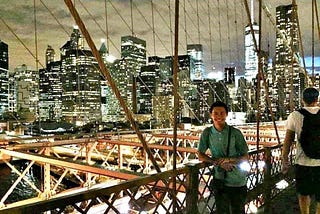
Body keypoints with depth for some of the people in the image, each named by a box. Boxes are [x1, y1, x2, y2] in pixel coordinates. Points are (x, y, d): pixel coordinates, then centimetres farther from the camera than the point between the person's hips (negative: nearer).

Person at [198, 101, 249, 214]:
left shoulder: (235, 133, -9)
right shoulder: (207, 133, -4)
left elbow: (245, 158, -4)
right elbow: (200, 155, 1)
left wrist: (227, 159, -21)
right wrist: (218, 162, -14)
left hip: (237, 181, -1)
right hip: (220, 180, 1)